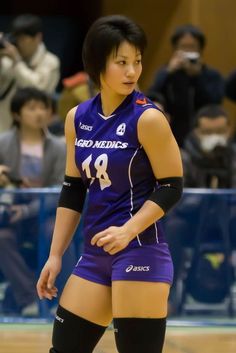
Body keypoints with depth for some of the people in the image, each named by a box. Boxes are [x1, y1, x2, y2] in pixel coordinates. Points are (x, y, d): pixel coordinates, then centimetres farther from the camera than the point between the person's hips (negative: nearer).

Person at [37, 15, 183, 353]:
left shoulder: (147, 118, -11)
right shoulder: (77, 119, 7)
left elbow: (171, 188, -10)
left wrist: (127, 231, -22)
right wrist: (55, 255, 10)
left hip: (140, 252, -7)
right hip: (95, 253, 7)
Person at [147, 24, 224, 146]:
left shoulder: (213, 76, 3)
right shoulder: (165, 73, 5)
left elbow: (213, 106, -14)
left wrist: (197, 75, -18)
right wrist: (169, 72, -17)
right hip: (172, 142, 0)